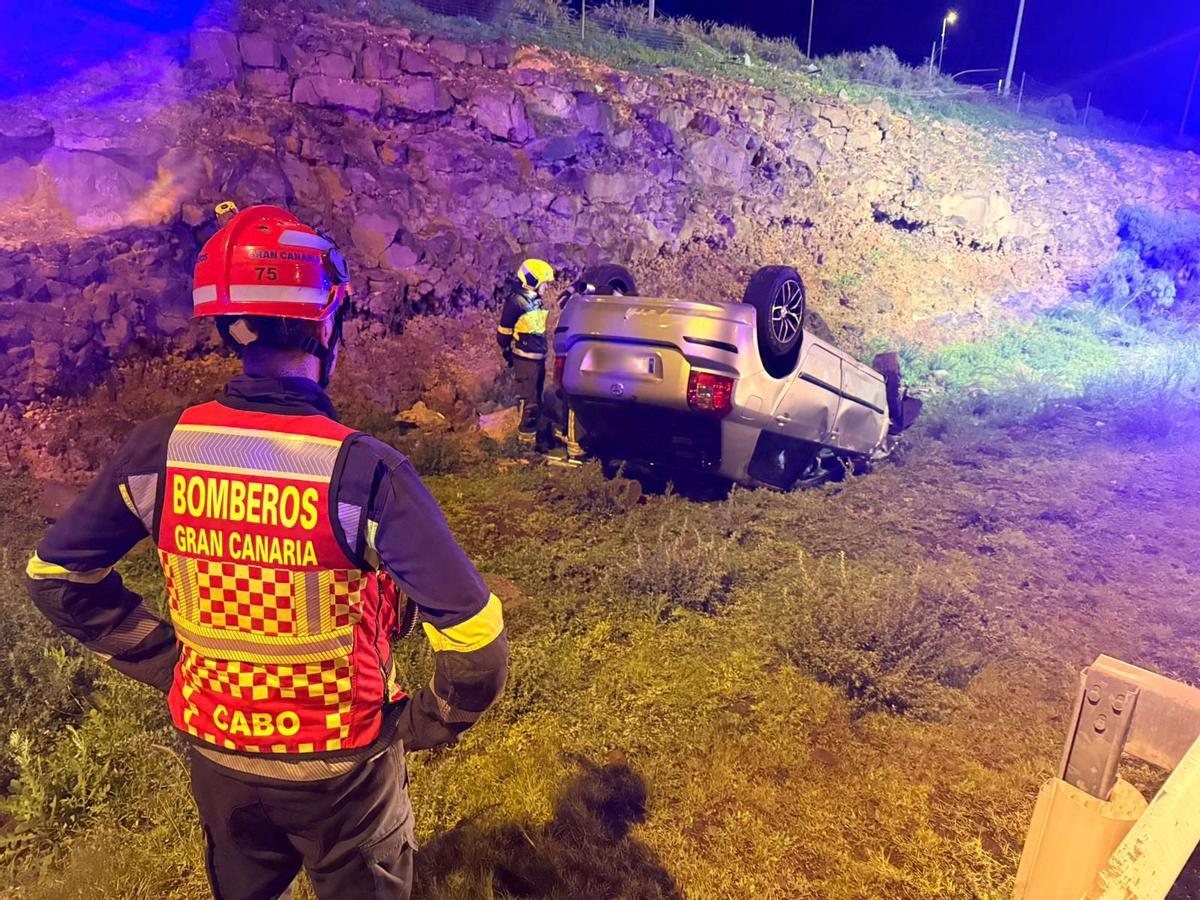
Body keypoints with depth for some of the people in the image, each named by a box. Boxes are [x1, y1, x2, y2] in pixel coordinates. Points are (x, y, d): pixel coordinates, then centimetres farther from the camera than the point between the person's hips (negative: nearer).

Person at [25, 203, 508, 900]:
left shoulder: (161, 447, -16)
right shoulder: (363, 469, -29)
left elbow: (55, 575, 0)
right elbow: (475, 644, -30)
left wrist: (167, 661, 5)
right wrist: (425, 724, -11)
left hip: (215, 754, 4)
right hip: (341, 768, -3)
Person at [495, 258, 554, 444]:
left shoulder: (537, 300, 10)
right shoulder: (517, 302, -16)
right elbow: (503, 332, -10)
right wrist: (509, 353, 1)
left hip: (539, 358, 9)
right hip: (525, 359, -9)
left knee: (537, 399, 18)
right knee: (529, 400, -6)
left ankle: (534, 432, 30)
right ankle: (526, 437, 3)